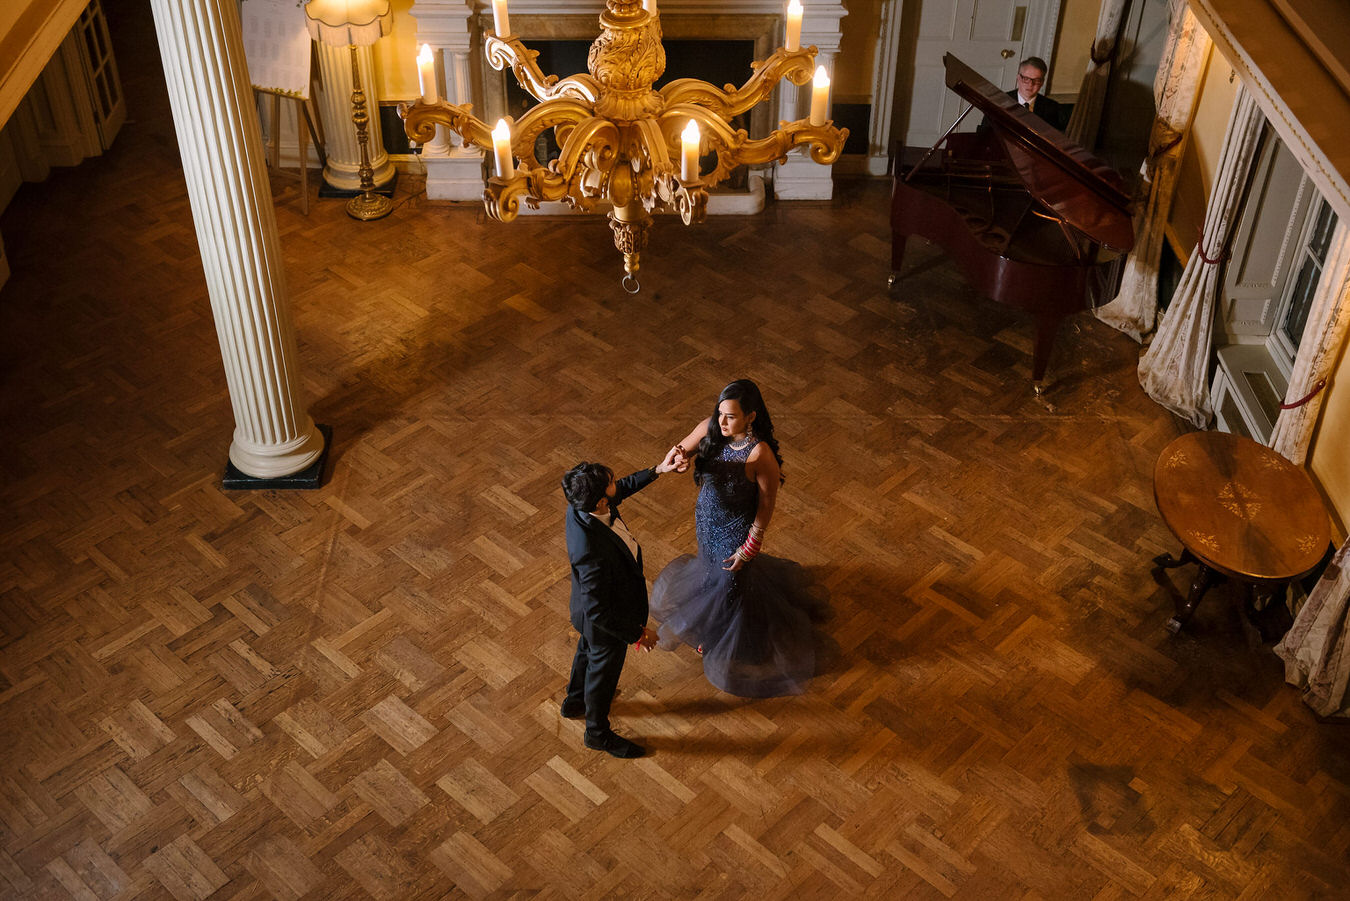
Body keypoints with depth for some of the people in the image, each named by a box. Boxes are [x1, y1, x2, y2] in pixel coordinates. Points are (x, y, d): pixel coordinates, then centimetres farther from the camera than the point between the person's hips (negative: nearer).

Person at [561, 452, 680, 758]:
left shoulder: (580, 505, -23)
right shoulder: (591, 552, -47)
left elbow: (622, 489, 2)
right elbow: (597, 610, -34)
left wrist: (657, 470, -2)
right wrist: (637, 633, -23)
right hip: (606, 620, -8)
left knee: (588, 651, 34)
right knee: (603, 671, 20)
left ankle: (575, 701, 64)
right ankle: (598, 733, 49)